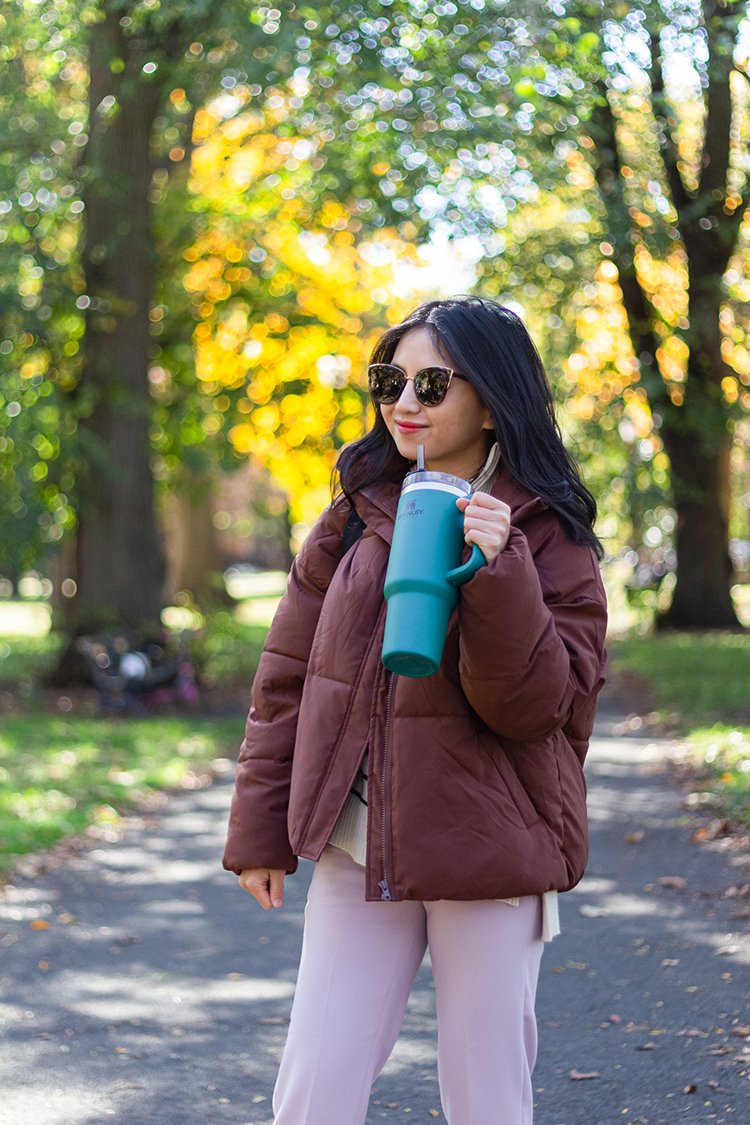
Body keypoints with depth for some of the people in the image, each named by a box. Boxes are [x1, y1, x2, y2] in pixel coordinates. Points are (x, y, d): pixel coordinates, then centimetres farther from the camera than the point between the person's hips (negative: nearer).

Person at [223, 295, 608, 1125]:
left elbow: (536, 703, -13)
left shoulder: (546, 534, -4)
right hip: (358, 849, 3)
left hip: (486, 857, -3)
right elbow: (287, 678, 9)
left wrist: (498, 574, -26)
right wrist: (259, 829, 7)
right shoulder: (355, 518, 6)